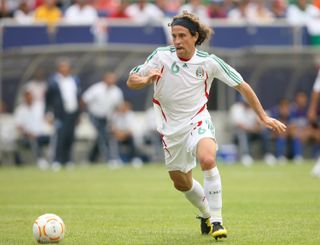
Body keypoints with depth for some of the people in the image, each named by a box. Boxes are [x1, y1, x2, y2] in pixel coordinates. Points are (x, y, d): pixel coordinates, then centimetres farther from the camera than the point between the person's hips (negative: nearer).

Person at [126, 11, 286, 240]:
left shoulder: (209, 61, -10)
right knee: (181, 183, 12)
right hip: (171, 127, 3)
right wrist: (145, 79, -28)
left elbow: (242, 85, 0)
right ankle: (206, 213, 43)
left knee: (207, 159, -33)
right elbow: (131, 81, -4)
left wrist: (263, 116, 1)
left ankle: (216, 219, -22)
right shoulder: (161, 56, -9)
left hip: (198, 121, -3)